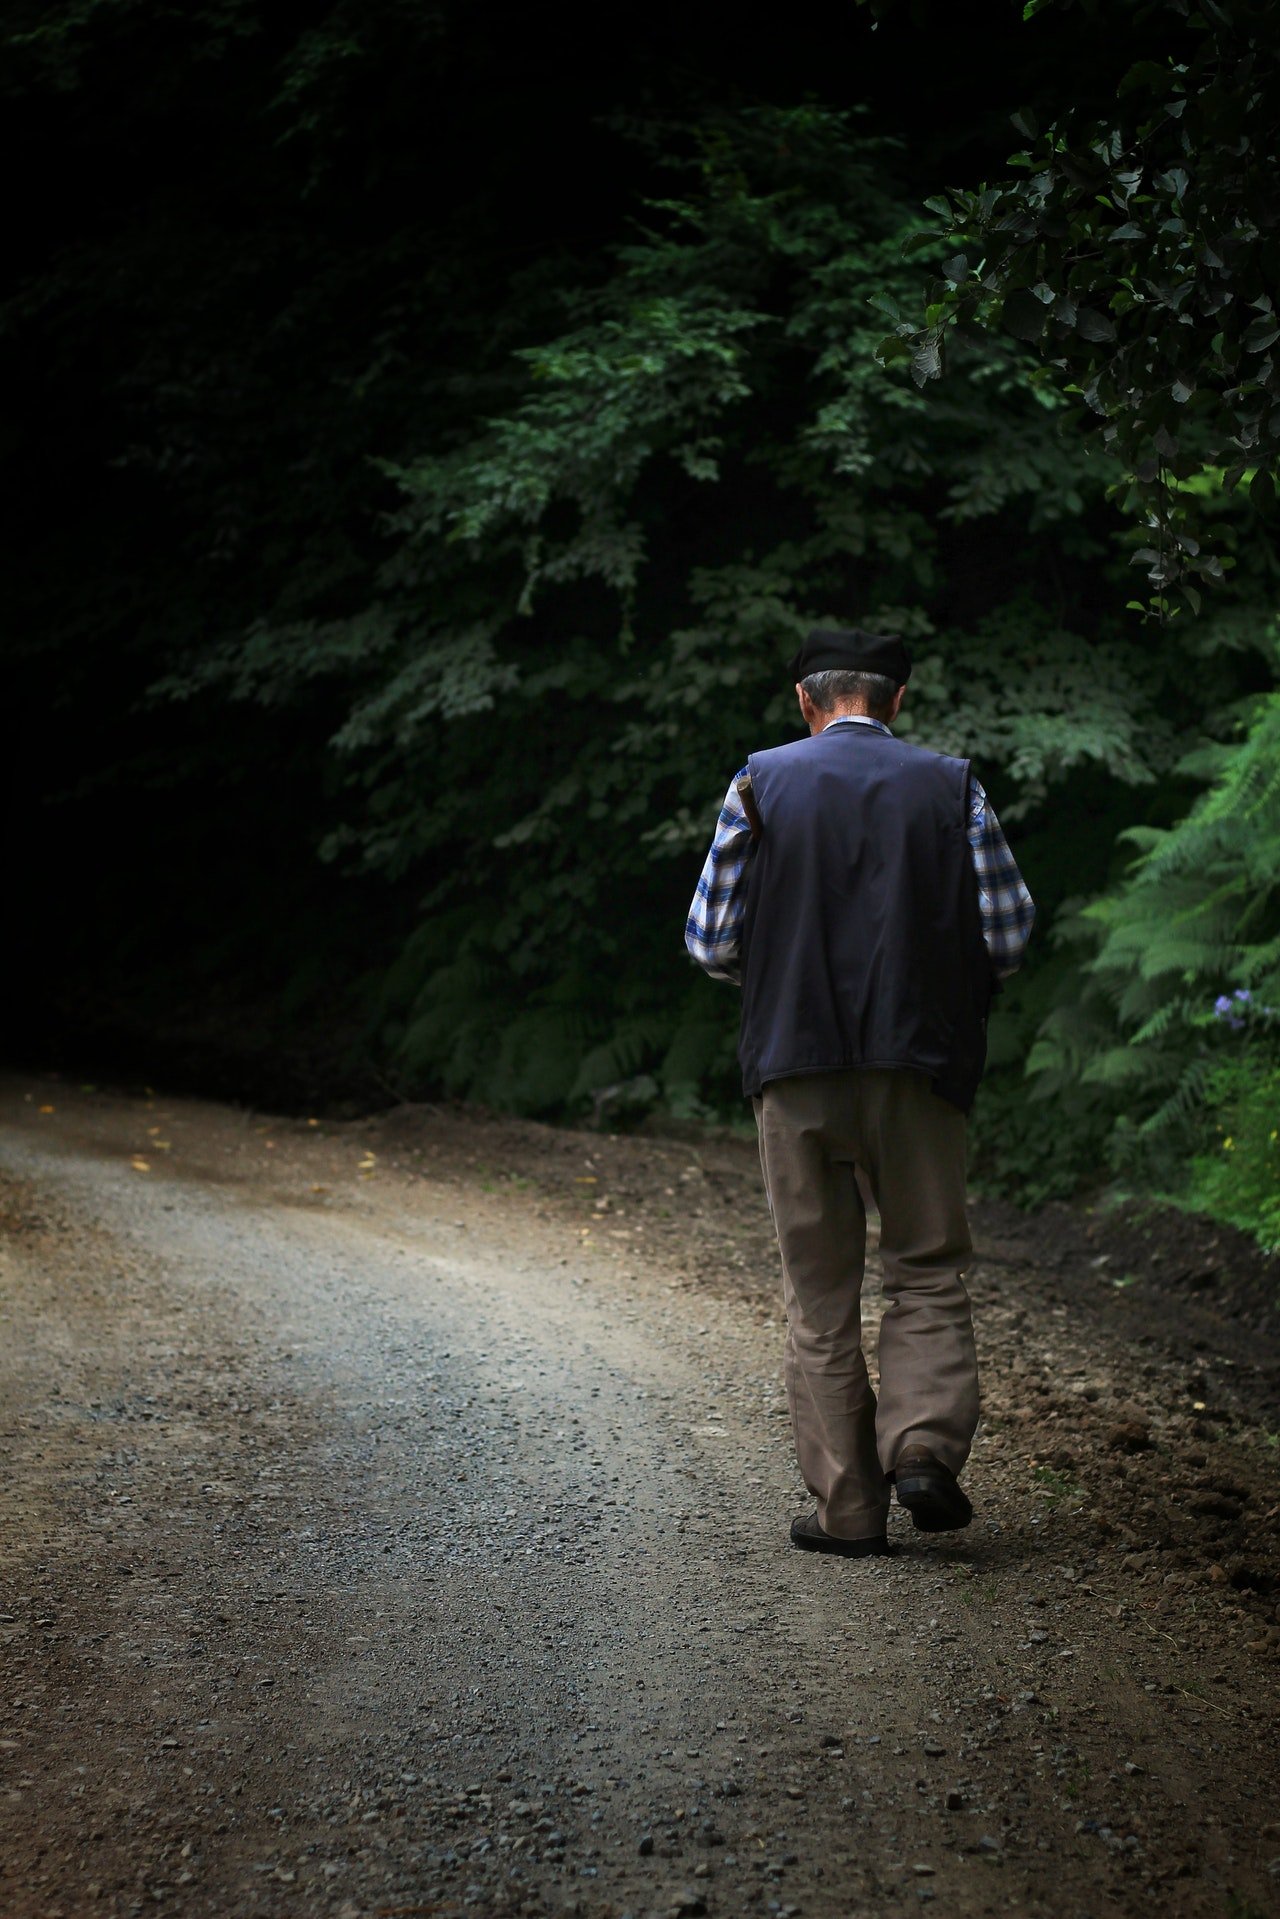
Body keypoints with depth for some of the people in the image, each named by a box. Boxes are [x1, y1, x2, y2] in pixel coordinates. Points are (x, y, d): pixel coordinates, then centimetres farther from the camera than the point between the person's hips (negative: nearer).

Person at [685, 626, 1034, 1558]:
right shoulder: (951, 786, 2)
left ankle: (847, 1506, 7)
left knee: (821, 1293, 7)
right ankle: (925, 1444, -8)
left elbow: (712, 940, -2)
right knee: (928, 1271, 12)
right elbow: (1010, 933, 0)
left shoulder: (761, 782, 1)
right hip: (920, 1063, 0)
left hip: (795, 1065, 0)